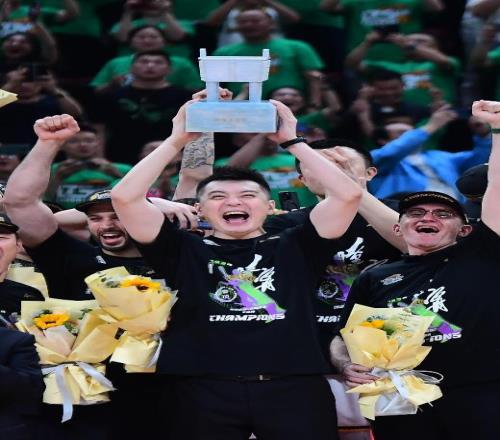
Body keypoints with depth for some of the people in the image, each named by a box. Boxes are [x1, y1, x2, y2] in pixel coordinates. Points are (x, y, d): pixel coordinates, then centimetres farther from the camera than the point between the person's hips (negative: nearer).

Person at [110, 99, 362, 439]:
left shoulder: (294, 248, 14)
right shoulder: (184, 252, 13)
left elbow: (349, 194, 6)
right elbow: (125, 197, 4)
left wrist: (292, 141, 8)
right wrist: (177, 141, 7)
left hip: (293, 390, 0)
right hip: (204, 394, 0)